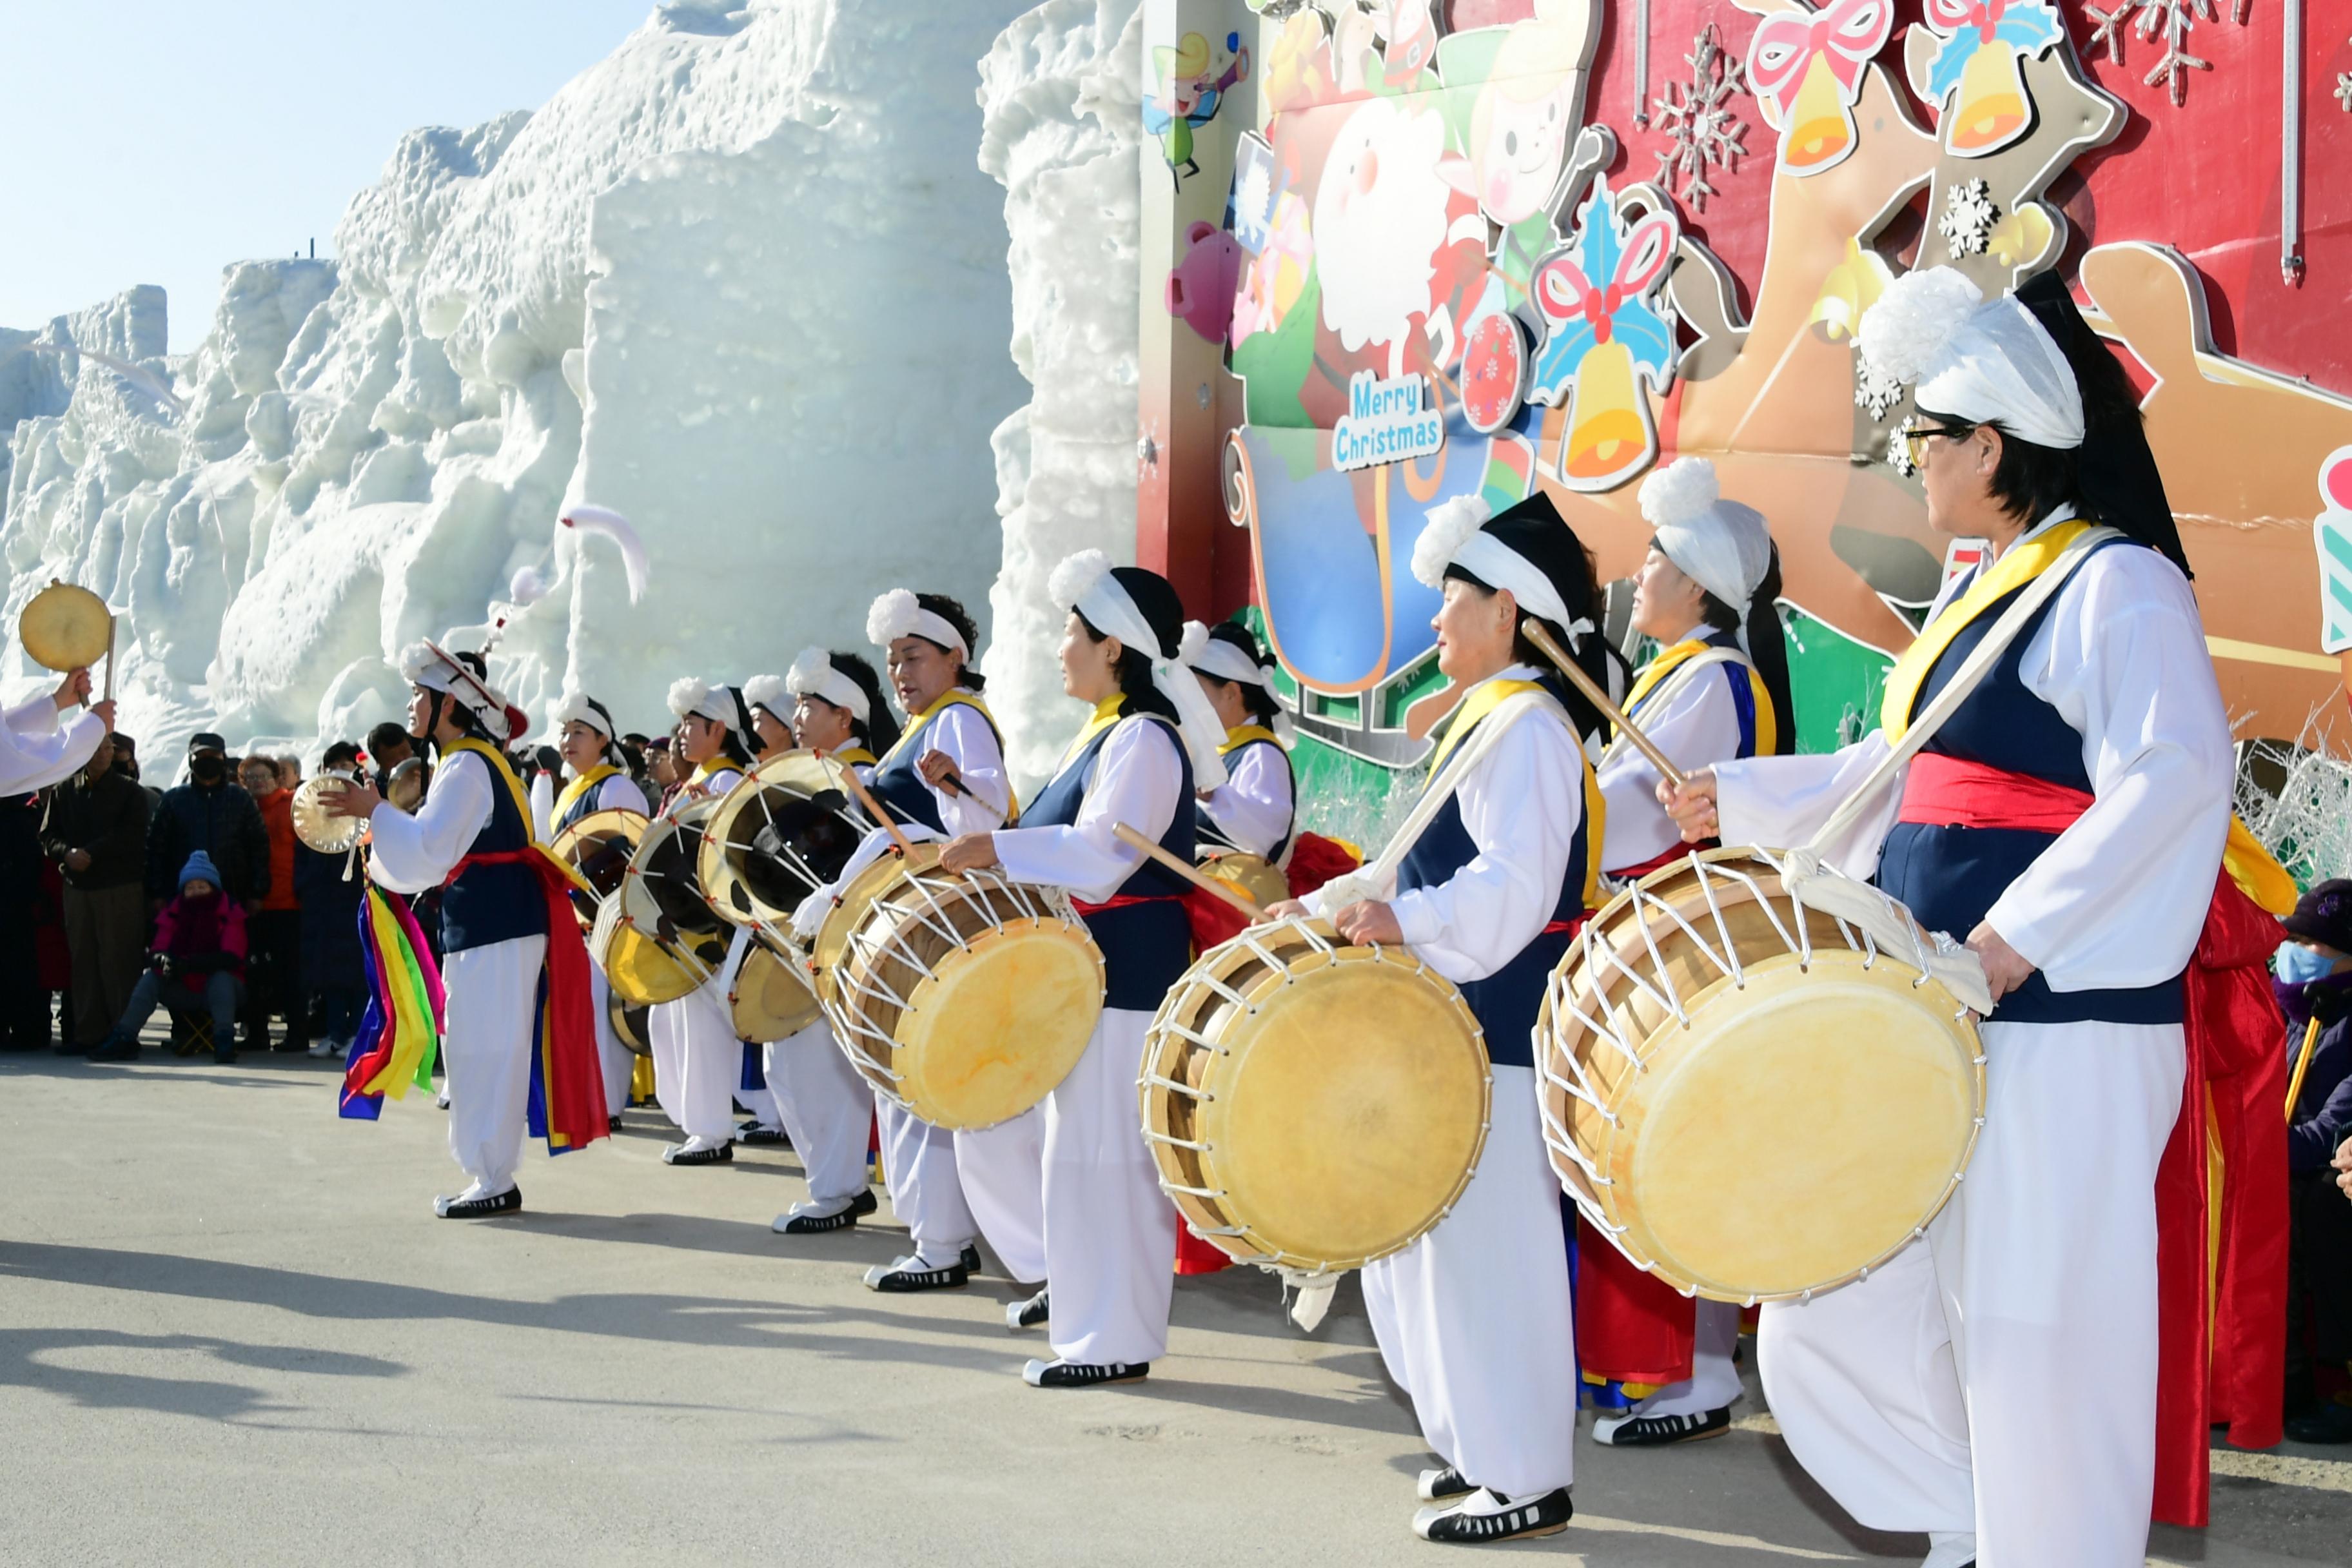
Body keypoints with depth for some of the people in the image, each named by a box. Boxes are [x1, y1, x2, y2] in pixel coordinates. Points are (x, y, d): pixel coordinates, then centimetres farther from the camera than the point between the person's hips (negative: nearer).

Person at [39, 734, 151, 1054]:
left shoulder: (130, 790, 3)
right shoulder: (63, 791, 13)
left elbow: (132, 837, -7)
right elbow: (48, 835, 9)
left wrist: (91, 853, -14)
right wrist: (67, 853, -12)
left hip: (121, 887, -4)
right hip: (77, 885, 4)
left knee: (118, 961, -6)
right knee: (83, 960, 4)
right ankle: (87, 1032, 8)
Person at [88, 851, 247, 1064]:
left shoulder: (229, 914, -8)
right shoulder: (174, 912, 2)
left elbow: (231, 959, -21)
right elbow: (155, 953, -7)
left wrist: (189, 963, -35)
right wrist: (162, 960, -34)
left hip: (220, 990, -3)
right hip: (184, 991, 4)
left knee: (221, 977, -33)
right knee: (151, 977, -18)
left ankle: (224, 1038, -41)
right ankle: (123, 1038, -29)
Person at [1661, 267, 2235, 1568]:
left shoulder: (2115, 582, -10)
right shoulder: (1975, 590, 17)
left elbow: (2174, 779, -23)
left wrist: (2020, 935, -29)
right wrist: (1735, 799, 21)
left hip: (2056, 1017, -9)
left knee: (2032, 1326, -3)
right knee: (1832, 1303, 11)